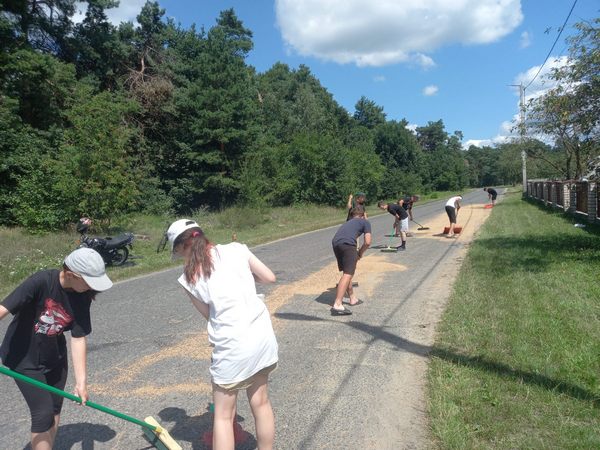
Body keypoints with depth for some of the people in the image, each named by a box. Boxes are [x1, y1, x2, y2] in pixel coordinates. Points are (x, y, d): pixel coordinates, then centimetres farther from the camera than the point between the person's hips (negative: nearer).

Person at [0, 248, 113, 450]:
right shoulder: (41, 281, -29)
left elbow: (78, 338, -13)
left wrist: (81, 381, -16)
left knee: (55, 411, 14)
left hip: (55, 357, 5)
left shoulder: (82, 296, -15)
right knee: (43, 413, -5)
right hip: (24, 358, -5)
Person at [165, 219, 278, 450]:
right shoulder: (235, 248, -1)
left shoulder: (188, 278, -3)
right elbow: (269, 277, 5)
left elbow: (209, 314, 5)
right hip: (263, 335, 4)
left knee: (223, 416, 14)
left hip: (232, 347, -3)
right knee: (261, 403, 22)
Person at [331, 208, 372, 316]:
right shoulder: (365, 222, 22)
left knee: (346, 272, 21)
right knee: (348, 274, -7)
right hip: (347, 243, -6)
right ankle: (337, 305, -17)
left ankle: (353, 299, 35)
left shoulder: (349, 222, 38)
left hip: (335, 242, 7)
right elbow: (367, 242, 11)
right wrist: (360, 253, 26)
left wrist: (356, 253, 41)